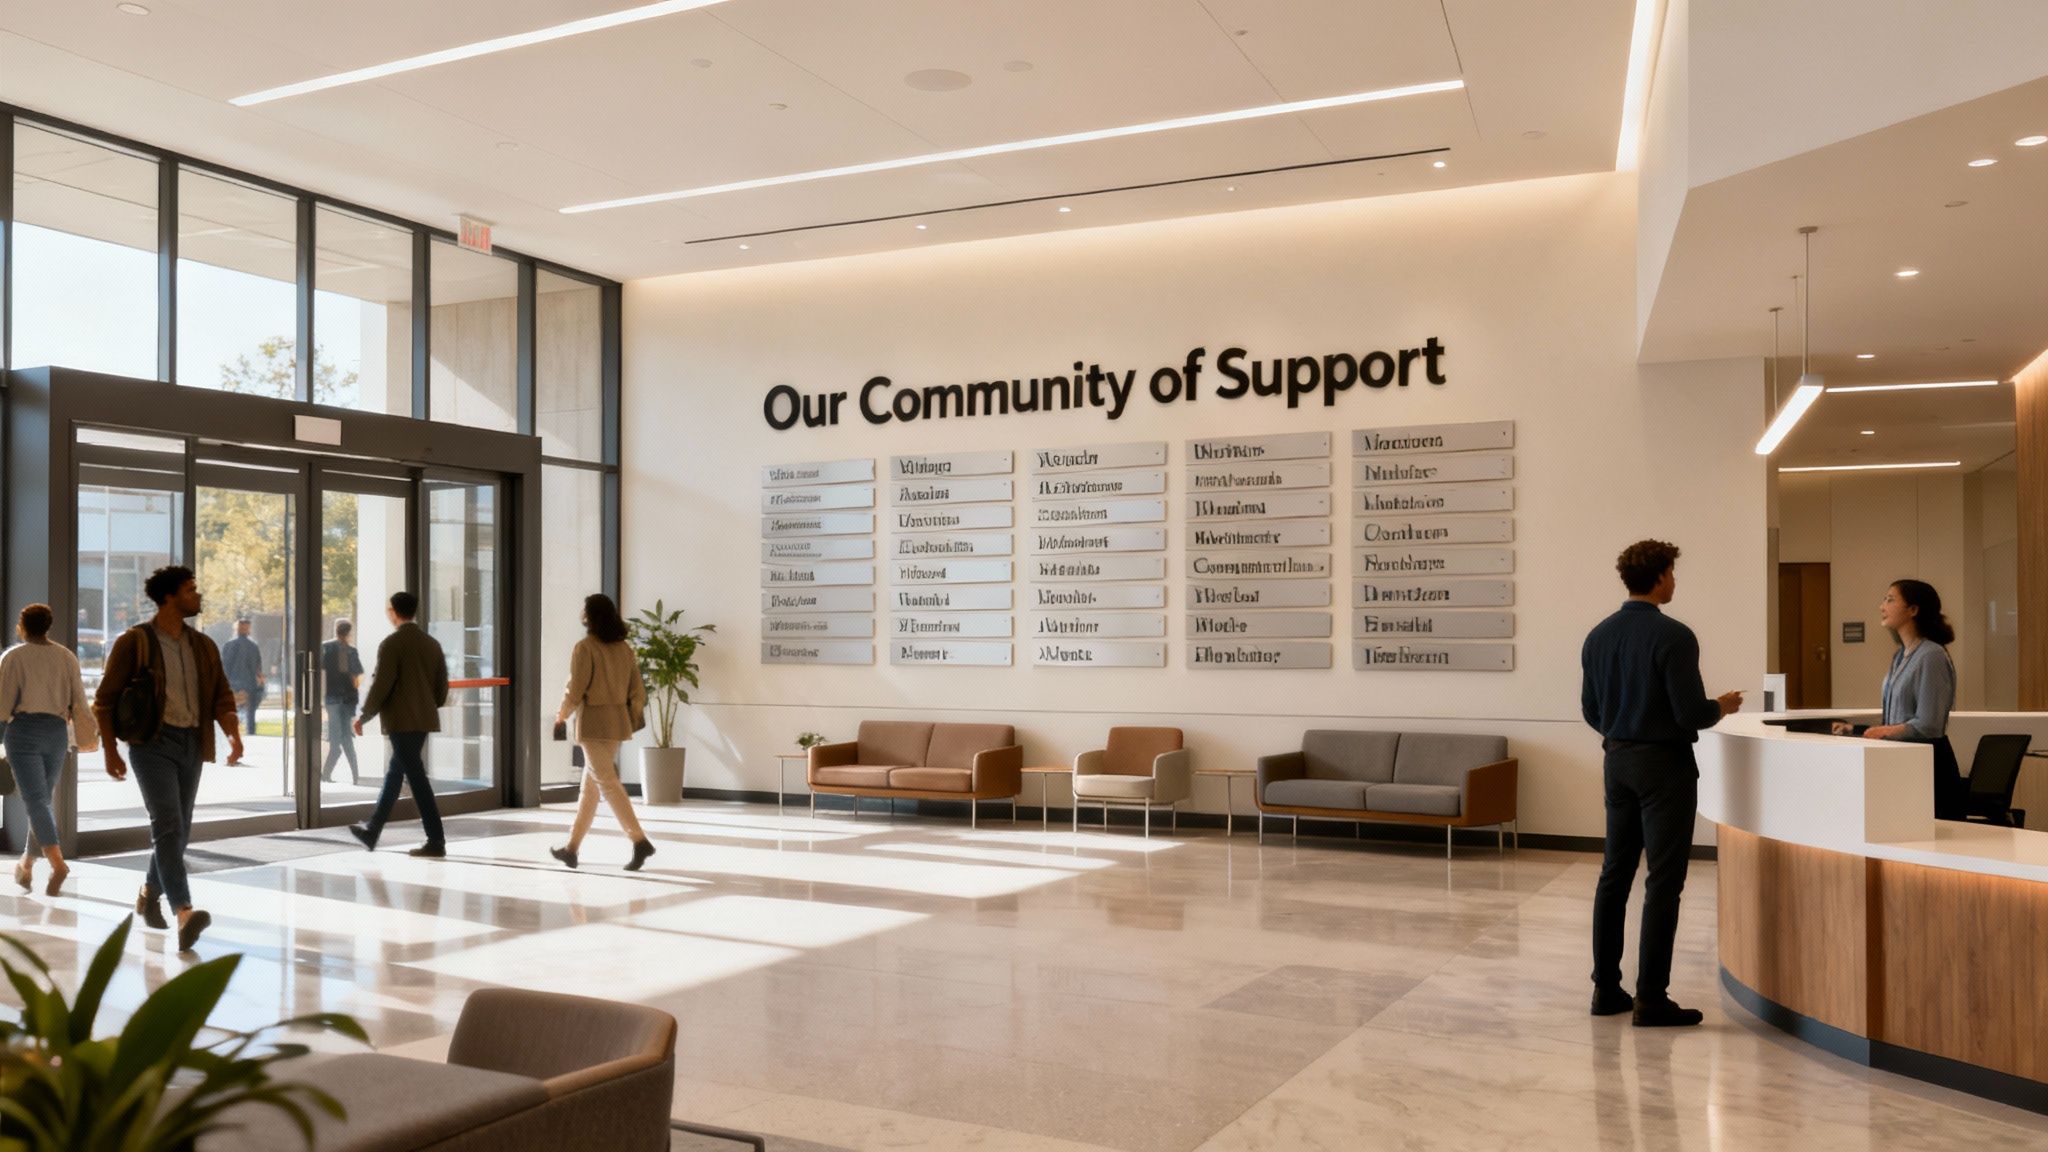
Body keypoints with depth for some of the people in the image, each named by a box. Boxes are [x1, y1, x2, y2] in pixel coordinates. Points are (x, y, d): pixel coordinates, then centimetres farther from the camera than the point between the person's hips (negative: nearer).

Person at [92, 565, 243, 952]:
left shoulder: (203, 645, 11)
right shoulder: (134, 642, -4)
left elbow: (221, 695, 9)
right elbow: (105, 699, -1)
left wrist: (232, 732, -9)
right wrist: (111, 750, -6)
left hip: (192, 745, 6)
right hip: (153, 743, -6)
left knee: (180, 829, 12)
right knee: (168, 825, -17)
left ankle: (149, 895, 35)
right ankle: (184, 914, -27)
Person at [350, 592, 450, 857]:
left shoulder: (391, 644, -11)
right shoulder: (432, 644, 9)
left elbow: (381, 685, -14)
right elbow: (442, 687, 10)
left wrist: (364, 716, -2)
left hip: (401, 721, -8)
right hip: (424, 719, 8)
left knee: (417, 778, -6)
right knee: (395, 773, 19)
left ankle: (436, 842, -7)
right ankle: (372, 831, 32)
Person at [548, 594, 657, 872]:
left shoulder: (585, 648, -12)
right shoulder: (625, 648, 7)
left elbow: (576, 690, -12)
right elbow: (638, 692, 8)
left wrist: (563, 713, 5)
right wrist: (631, 718, 20)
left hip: (593, 723, -7)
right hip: (618, 721, 7)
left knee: (607, 783, -6)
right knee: (590, 785, 14)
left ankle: (640, 841, -16)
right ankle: (572, 847, 22)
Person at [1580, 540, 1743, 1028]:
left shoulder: (1598, 635, 5)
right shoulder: (1673, 636, -16)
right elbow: (1691, 713, -19)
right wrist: (1722, 707, 2)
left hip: (1618, 761, 7)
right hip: (1664, 764, -7)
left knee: (1614, 875, 11)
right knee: (1663, 883, -2)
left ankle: (1606, 988, 16)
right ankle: (1651, 998, 0)